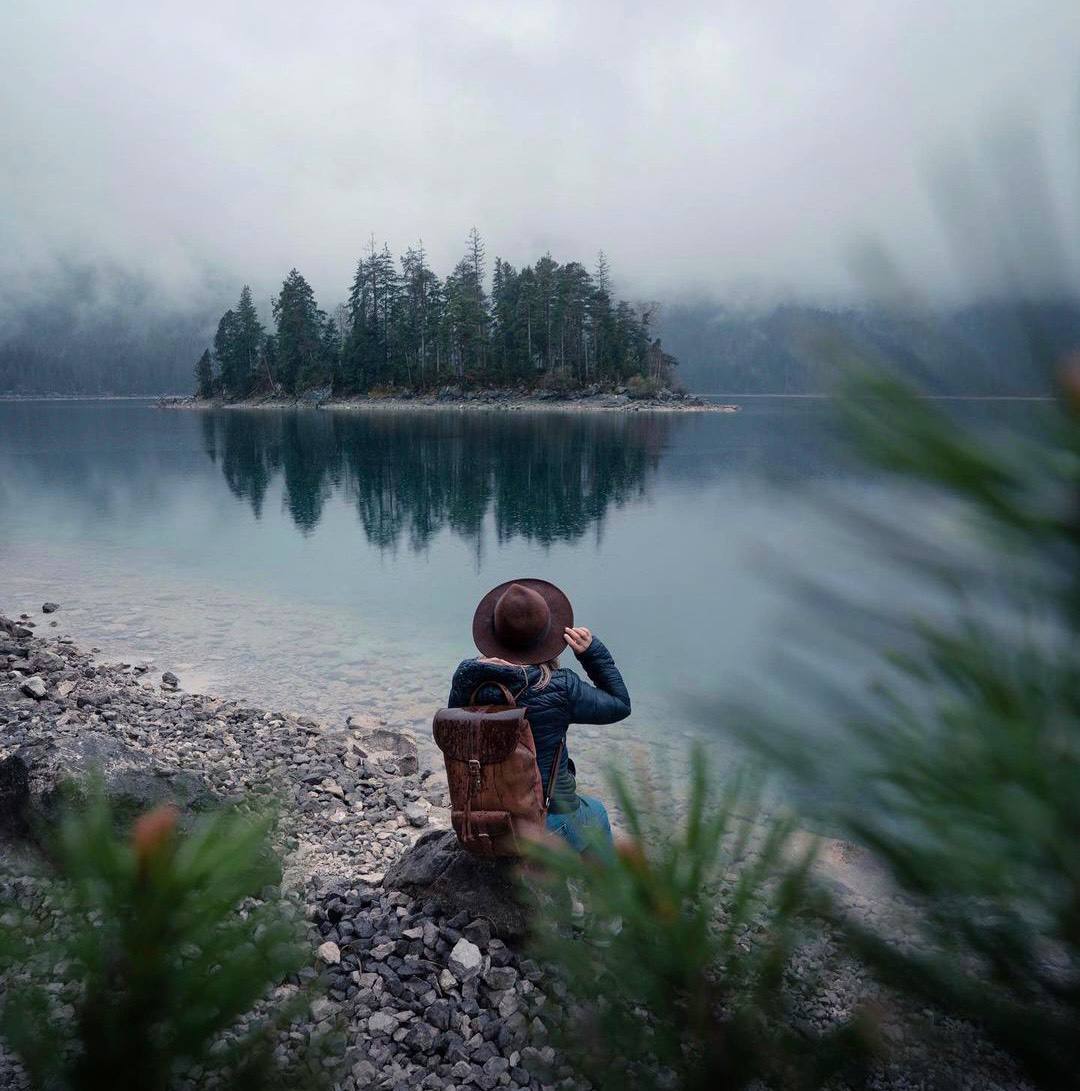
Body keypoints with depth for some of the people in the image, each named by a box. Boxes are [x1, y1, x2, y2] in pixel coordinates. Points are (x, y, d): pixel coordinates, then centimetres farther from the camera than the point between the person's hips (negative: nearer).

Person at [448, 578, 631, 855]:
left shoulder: (467, 677, -15)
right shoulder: (559, 688, -23)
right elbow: (621, 705, -8)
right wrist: (592, 651, -9)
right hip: (549, 828, -4)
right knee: (595, 810, 31)